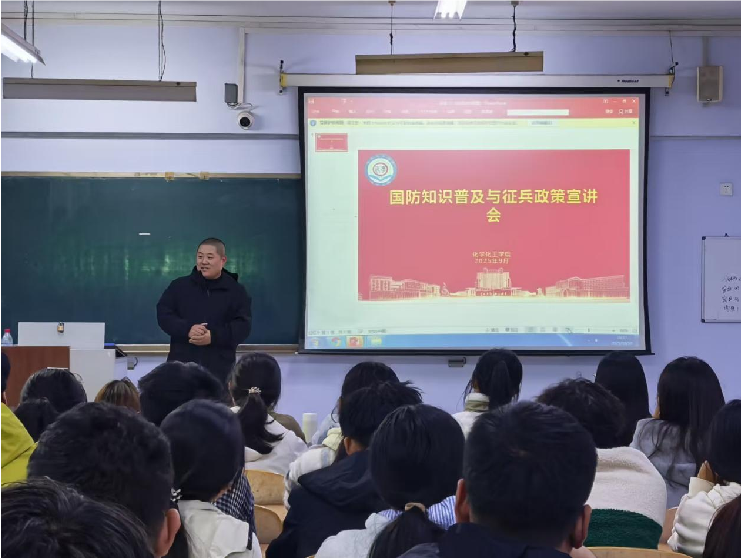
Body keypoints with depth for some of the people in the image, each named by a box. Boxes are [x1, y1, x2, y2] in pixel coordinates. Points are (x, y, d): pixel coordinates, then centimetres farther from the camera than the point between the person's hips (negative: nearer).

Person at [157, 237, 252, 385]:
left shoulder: (236, 291, 3)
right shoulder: (179, 286, 6)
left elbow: (243, 326, -4)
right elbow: (163, 315, 0)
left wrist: (213, 336, -19)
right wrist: (187, 330, -18)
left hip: (219, 369, 0)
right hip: (182, 365, 1)